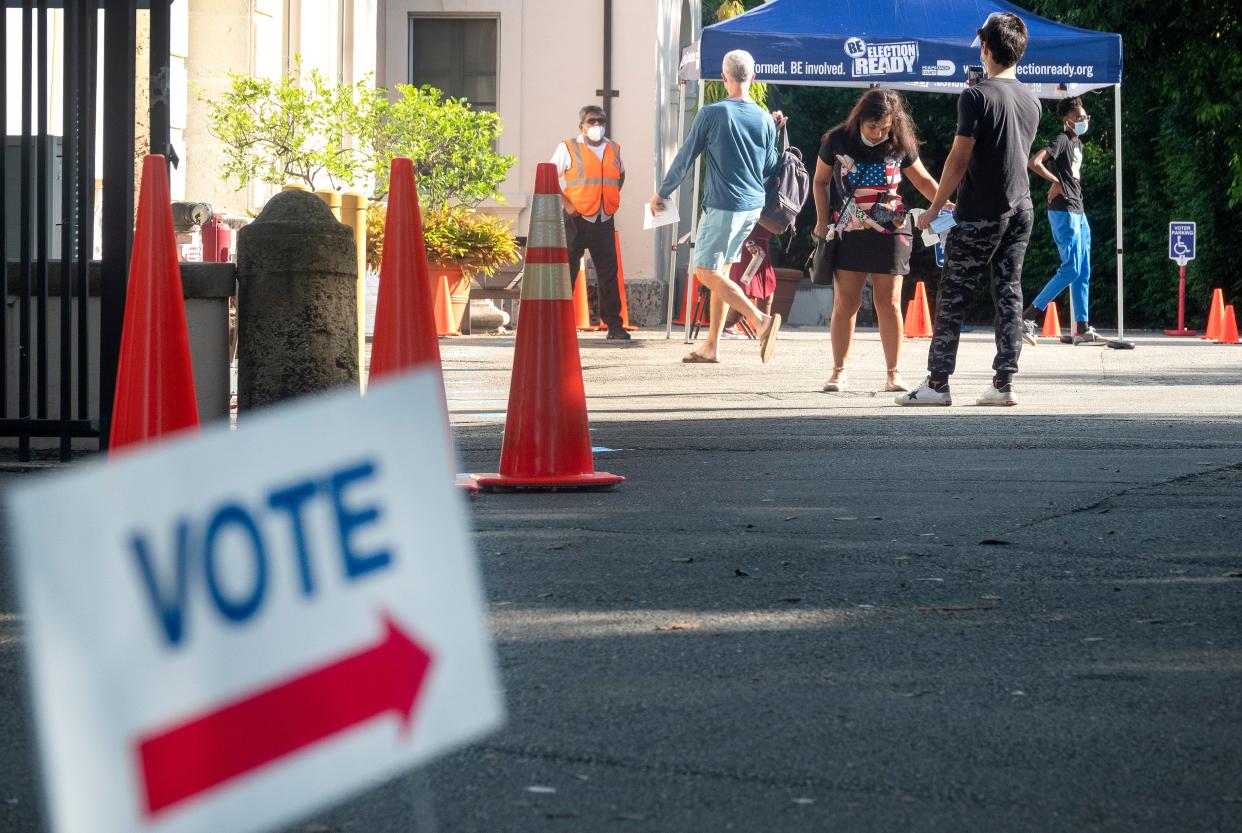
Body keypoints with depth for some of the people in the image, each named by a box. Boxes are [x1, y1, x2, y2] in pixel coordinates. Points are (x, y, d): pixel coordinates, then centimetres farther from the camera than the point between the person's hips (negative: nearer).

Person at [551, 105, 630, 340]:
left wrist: (612, 198, 14)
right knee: (567, 270, -2)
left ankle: (614, 325, 9)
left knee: (609, 272, 4)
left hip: (604, 221, 4)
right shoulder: (568, 148, 0)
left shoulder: (614, 149, 13)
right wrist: (566, 204, -11)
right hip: (577, 220, -4)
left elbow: (620, 175, 30)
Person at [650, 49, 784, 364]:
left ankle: (761, 320, -22)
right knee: (720, 271, 14)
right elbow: (769, 170, 11)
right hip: (753, 206, 7)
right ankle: (711, 345, 14)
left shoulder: (712, 114, -9)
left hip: (723, 205, -7)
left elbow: (685, 158, -3)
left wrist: (662, 193, 10)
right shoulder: (765, 120, 5)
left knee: (707, 271, -6)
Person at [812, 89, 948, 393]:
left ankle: (893, 374, 3)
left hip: (890, 230, 0)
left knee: (888, 303, -2)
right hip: (849, 232, 0)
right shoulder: (838, 141, -3)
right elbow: (820, 181, 10)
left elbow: (923, 180, 11)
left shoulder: (900, 146, -2)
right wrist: (822, 222, 4)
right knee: (845, 302, -1)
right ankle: (838, 373, 6)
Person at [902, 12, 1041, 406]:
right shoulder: (1031, 101, 10)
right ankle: (1004, 384, 4)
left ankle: (937, 383, -2)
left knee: (952, 295, -1)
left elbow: (959, 159, -13)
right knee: (1009, 293, 8)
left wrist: (934, 209, -7)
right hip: (1021, 210, 6)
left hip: (980, 214, -6)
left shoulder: (976, 96, -11)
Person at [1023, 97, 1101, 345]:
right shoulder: (1061, 140, -10)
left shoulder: (1077, 143, 17)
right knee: (1071, 269, -13)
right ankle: (1028, 317, -11)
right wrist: (1056, 182, -14)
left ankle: (1082, 329, 8)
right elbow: (1035, 162, -24)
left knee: (1083, 273, 7)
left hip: (1078, 212, 10)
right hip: (1064, 212, -10)